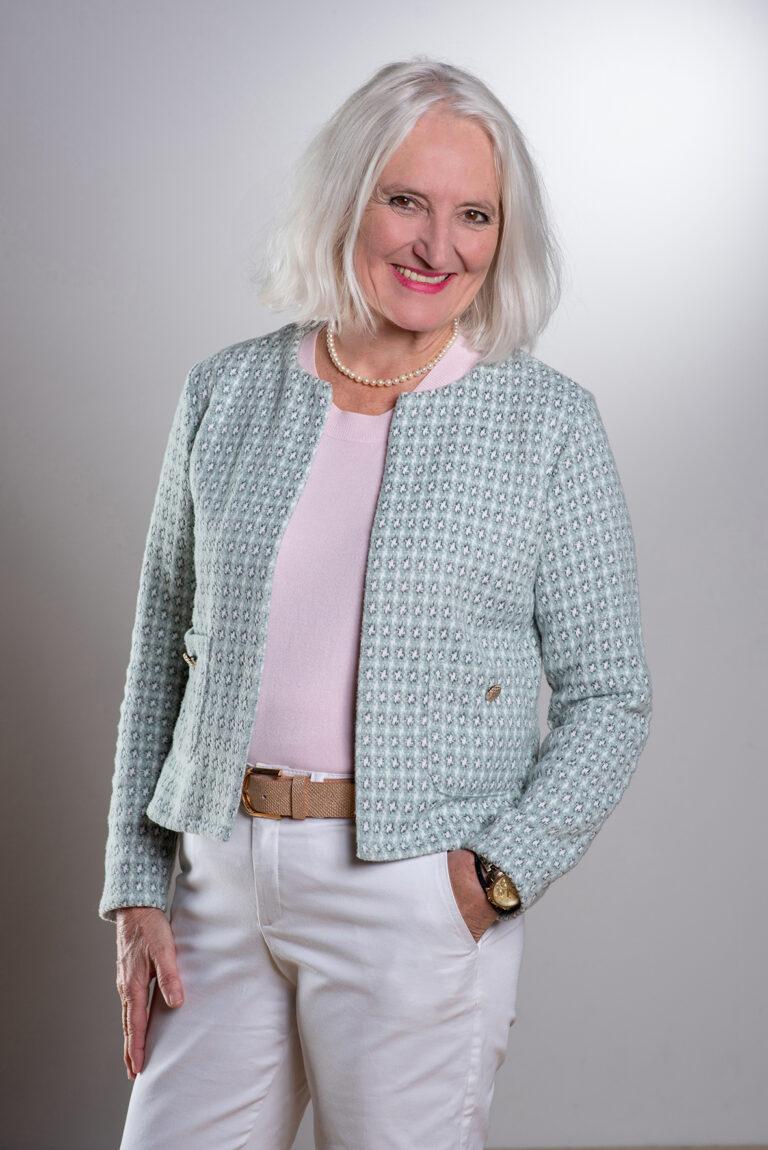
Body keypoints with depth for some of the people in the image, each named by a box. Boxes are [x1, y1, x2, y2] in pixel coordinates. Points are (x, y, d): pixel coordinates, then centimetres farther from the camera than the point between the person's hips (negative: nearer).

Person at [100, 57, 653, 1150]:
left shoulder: (548, 422, -2)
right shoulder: (226, 393, 5)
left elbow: (609, 697, 0)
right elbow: (161, 656, 10)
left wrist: (498, 876, -12)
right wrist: (137, 893, 6)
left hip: (419, 897, -2)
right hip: (221, 884, 3)